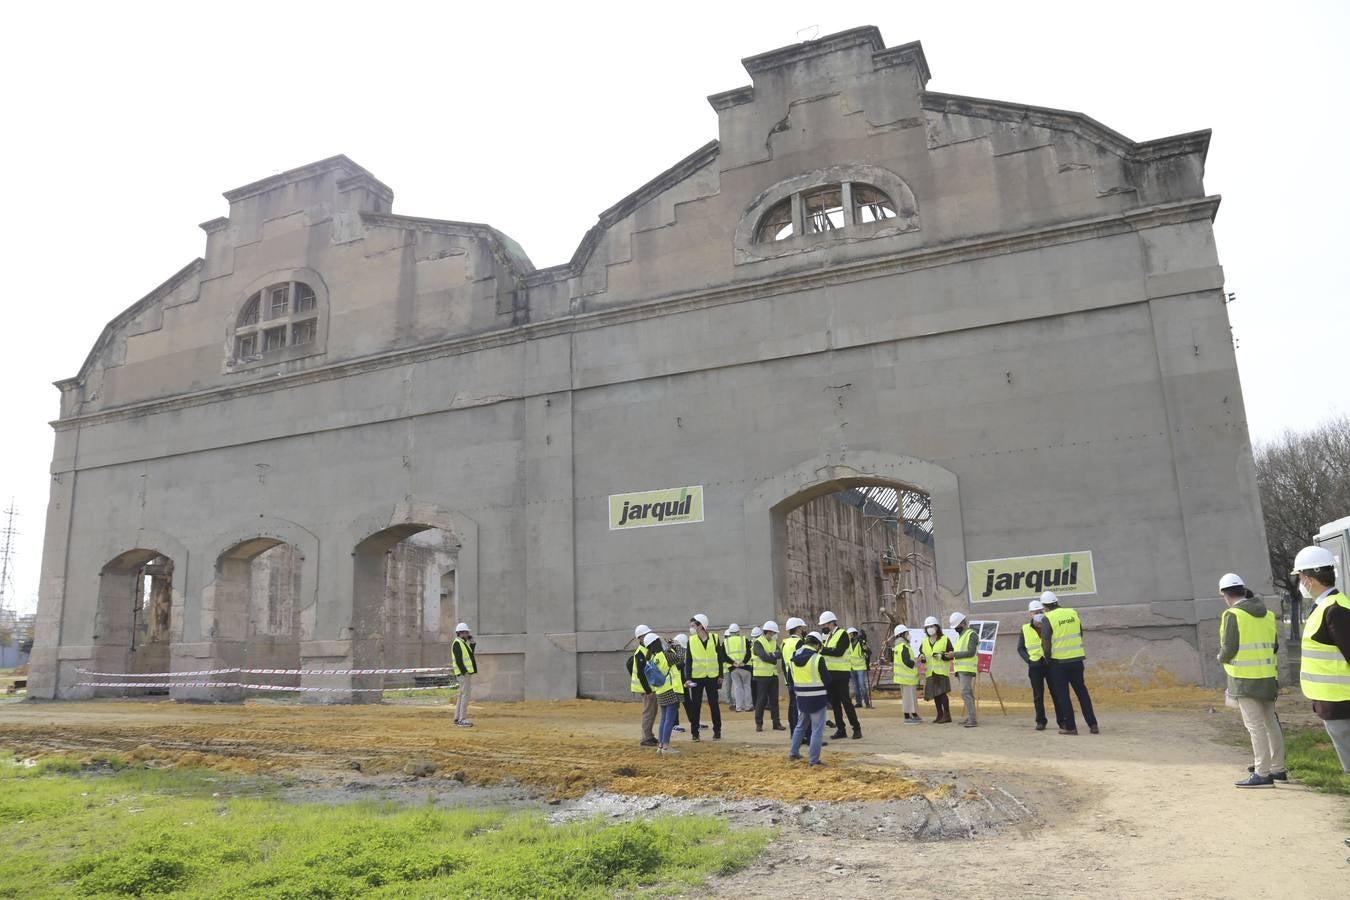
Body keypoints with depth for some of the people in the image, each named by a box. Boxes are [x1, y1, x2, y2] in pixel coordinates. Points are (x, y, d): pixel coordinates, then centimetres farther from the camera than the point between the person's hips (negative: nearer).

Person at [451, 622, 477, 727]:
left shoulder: (464, 643, 20)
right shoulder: (457, 643, -11)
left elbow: (470, 654, 19)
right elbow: (458, 659, -18)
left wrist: (472, 642, 14)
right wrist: (464, 671, -23)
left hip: (467, 672, 10)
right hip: (463, 673, -10)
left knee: (462, 695, 13)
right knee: (465, 695, -12)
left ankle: (457, 718, 19)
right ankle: (462, 720, -12)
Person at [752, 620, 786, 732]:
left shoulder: (774, 642, 12)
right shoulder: (758, 643, -10)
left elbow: (779, 654, -3)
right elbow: (764, 657, -22)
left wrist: (771, 655, -20)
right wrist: (775, 655, -12)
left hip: (773, 674, 6)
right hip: (762, 675, -6)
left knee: (774, 700, 8)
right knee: (762, 700, -1)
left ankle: (776, 723, 13)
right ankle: (759, 723, 8)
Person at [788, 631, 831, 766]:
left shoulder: (794, 658, 2)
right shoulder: (818, 659, -16)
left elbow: (792, 678, 9)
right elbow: (826, 679, -10)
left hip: (801, 698, 6)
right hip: (817, 699, -6)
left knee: (800, 726, 24)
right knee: (817, 730, 3)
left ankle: (793, 753, 31)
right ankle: (813, 760, 5)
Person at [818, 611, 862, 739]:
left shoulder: (842, 634, -10)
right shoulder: (829, 636, 16)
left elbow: (839, 651, -23)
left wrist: (822, 650, -20)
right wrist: (821, 650, -4)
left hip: (841, 674, -8)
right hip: (830, 673, 8)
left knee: (846, 701, -6)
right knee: (834, 703, 10)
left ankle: (856, 729, 3)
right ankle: (840, 729, 17)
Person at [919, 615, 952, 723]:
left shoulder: (945, 639, -2)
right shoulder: (925, 641, 12)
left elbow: (951, 655, -3)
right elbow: (921, 653, 18)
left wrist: (941, 656, -19)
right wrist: (922, 657, -5)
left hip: (942, 671, -5)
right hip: (930, 672, 5)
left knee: (942, 692, -12)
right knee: (935, 694, 9)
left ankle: (947, 715, -5)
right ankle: (940, 715, 18)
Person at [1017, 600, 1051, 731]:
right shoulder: (1025, 629, 3)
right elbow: (1020, 648, 9)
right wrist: (1028, 660, -4)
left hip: (1050, 664, 0)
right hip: (1035, 666, 0)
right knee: (1038, 695, 5)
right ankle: (1040, 721, 12)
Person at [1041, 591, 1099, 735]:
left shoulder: (1048, 618, -12)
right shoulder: (1073, 613, 5)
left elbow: (1046, 642, -15)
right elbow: (1080, 635, 14)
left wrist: (1048, 656, 1)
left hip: (1059, 661, -5)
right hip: (1077, 658, 5)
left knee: (1062, 695, 6)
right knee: (1081, 691, 14)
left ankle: (1070, 726, 8)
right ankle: (1092, 724, 14)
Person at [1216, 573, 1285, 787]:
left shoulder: (1232, 615, -11)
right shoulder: (1267, 615, 10)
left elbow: (1229, 648, -15)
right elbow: (1274, 647, 15)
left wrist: (1221, 658, 5)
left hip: (1244, 679, -7)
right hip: (1267, 677, 7)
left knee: (1255, 725, -5)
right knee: (1270, 722, 16)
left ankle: (1262, 774, -5)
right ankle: (1278, 769, 26)